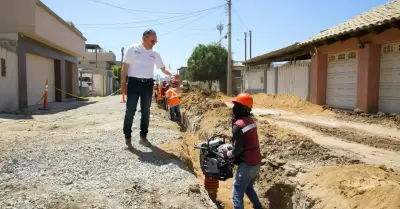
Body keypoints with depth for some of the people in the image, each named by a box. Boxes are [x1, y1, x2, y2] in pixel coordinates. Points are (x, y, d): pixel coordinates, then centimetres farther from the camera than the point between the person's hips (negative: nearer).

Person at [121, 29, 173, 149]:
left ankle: (143, 136, 19)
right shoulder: (132, 49, -1)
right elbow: (125, 66, -1)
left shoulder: (155, 54, 9)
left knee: (146, 112, 8)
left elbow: (163, 69, 12)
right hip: (134, 82, -4)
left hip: (148, 84, 4)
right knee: (130, 110, -3)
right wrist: (123, 83, -6)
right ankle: (128, 137, 7)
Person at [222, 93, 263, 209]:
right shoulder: (250, 120, 5)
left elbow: (237, 150, -19)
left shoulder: (238, 125, -20)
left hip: (247, 165, -9)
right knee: (249, 187, 29)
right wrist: (230, 135, 28)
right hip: (257, 163, 9)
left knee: (237, 195, 2)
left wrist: (227, 154, 0)